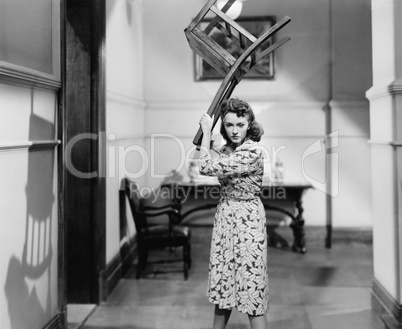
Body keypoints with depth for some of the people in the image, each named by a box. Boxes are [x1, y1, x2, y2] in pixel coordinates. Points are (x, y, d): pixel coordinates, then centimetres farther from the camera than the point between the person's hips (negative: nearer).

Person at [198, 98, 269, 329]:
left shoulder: (252, 152, -21)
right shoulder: (227, 149, 5)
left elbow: (207, 167, -23)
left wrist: (207, 132, -12)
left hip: (247, 220, -8)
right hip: (224, 217, 8)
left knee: (250, 283, -4)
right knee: (223, 282, 18)